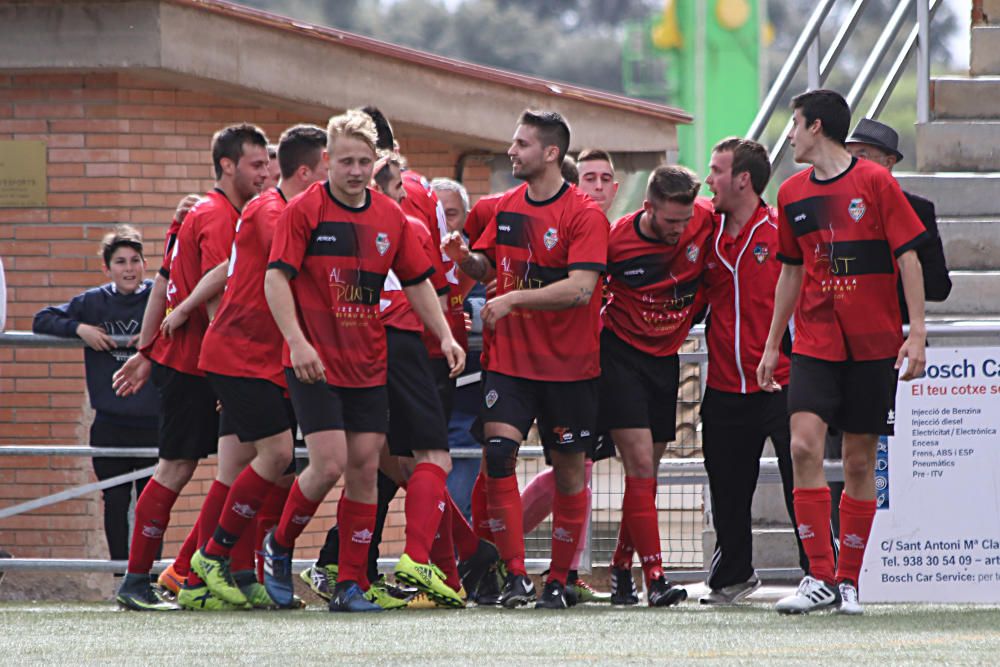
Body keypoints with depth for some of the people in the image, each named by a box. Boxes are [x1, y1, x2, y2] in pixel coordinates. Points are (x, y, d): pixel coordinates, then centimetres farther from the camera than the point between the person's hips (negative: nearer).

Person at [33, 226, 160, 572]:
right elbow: (42, 320, 7)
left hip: (152, 421, -1)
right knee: (115, 501, 2)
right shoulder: (93, 302, 3)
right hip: (110, 423, 1)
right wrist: (79, 328, -11)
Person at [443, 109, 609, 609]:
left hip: (569, 366, -4)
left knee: (569, 470, 4)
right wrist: (464, 258, -3)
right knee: (498, 454, -12)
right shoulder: (507, 207, 8)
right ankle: (515, 575, -8)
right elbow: (488, 267, 19)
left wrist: (515, 298, -25)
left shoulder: (585, 215, -11)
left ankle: (558, 581, 16)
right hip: (509, 359, 4)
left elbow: (580, 287, -21)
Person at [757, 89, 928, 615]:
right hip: (814, 344, 3)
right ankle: (820, 577, -13)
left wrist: (916, 333, -11)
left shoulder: (876, 183, -4)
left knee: (860, 459, 1)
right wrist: (772, 344, 18)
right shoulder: (793, 193, 9)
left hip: (874, 345, -3)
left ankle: (849, 582, 11)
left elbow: (908, 257, -4)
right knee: (804, 445, -15)